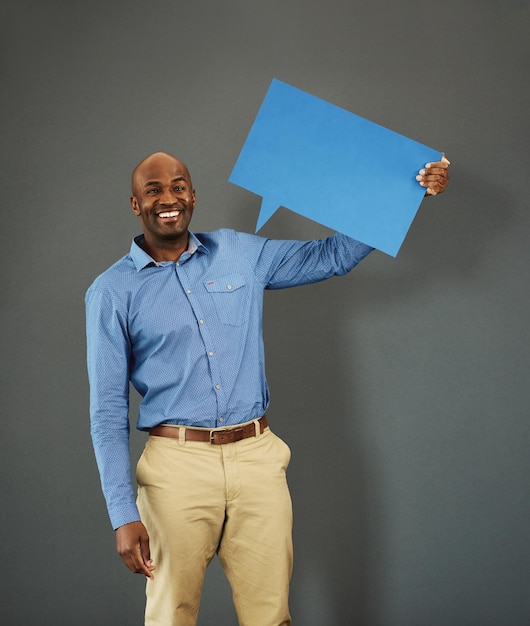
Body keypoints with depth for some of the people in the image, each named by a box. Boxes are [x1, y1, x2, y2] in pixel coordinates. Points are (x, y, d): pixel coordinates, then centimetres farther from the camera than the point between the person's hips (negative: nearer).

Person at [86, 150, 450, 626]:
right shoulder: (113, 292, 0)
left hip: (258, 459, 3)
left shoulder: (239, 254, 9)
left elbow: (333, 256, 17)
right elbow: (108, 410, -1)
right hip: (179, 465, -2)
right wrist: (123, 514, -8)